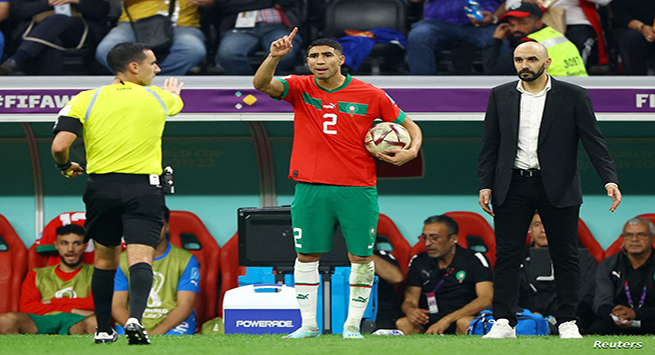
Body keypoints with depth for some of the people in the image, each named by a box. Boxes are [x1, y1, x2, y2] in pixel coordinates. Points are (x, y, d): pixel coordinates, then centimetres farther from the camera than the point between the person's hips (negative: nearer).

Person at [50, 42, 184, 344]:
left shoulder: (85, 101, 1)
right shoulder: (159, 99, 6)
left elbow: (59, 145, -7)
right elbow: (176, 103, 32)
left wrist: (65, 167, 15)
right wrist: (172, 93, 56)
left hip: (102, 187, 2)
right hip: (144, 189, -2)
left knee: (105, 260, 17)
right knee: (140, 259, -10)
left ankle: (104, 330, 22)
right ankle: (135, 318, -33)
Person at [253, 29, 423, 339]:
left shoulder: (371, 96, 1)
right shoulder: (300, 89, 3)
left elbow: (408, 125, 11)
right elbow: (261, 84, -13)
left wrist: (411, 151, -10)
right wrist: (274, 57, -31)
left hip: (358, 189, -1)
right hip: (311, 186, 1)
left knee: (361, 258, -1)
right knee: (307, 256, 3)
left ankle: (352, 325, 11)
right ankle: (308, 324, 12)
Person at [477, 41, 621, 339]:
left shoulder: (573, 96, 2)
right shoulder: (500, 96, 8)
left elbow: (594, 141, -2)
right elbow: (489, 145, 10)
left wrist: (610, 179, -13)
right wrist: (485, 185, 2)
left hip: (558, 189, -1)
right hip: (513, 187, 1)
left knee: (565, 257, 2)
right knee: (507, 256, -2)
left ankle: (567, 322, 10)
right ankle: (503, 322, 0)